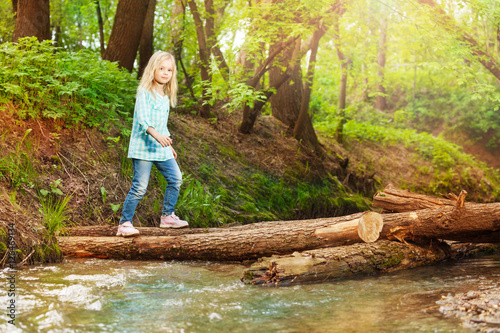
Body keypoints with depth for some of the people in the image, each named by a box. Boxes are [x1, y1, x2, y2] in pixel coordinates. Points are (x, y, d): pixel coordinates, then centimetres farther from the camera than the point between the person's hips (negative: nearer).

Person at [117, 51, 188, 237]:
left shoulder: (165, 97, 15)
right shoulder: (145, 92, -10)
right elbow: (142, 119, -23)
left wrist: (169, 145, 28)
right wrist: (156, 135, -40)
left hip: (161, 148, 8)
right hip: (143, 147, -8)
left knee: (175, 178, 6)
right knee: (140, 187, -10)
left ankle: (168, 216, 20)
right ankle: (124, 223, -1)